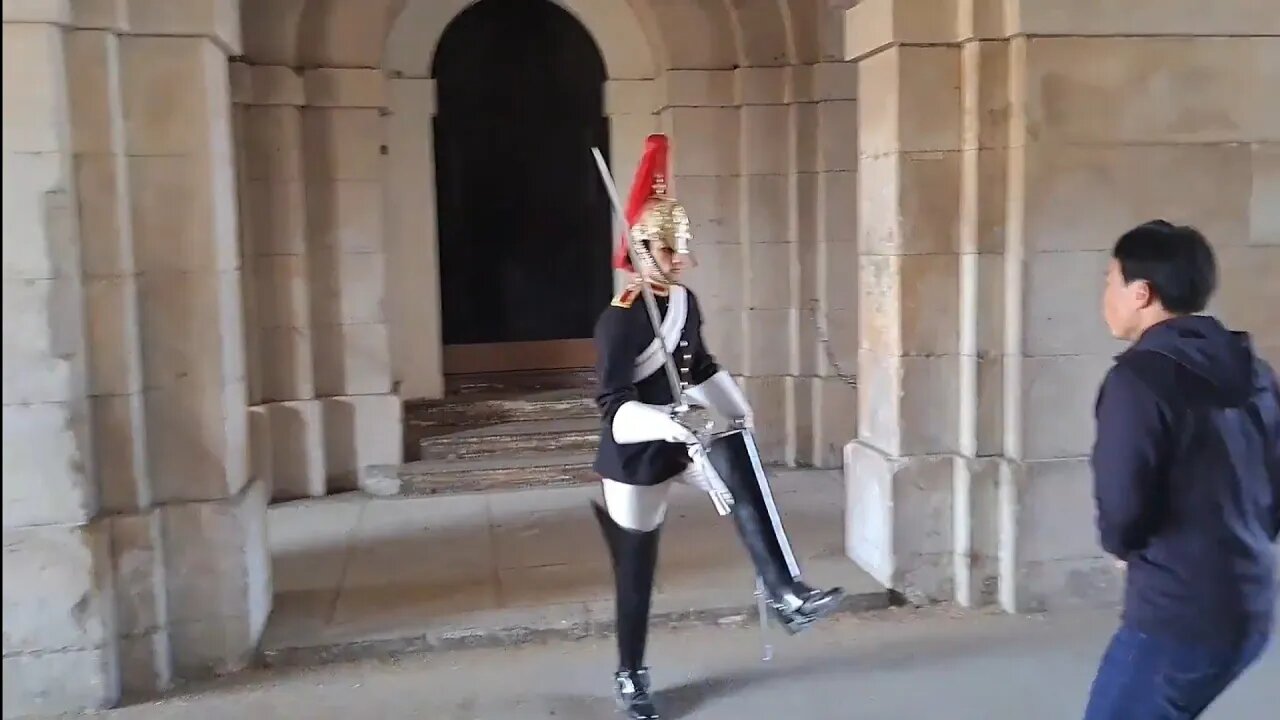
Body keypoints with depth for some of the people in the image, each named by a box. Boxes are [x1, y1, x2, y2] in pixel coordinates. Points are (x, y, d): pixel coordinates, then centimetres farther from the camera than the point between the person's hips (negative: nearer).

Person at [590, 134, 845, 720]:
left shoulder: (684, 301, 1)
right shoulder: (617, 321, -22)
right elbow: (613, 406, -28)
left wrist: (738, 409, 14)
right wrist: (666, 426, -42)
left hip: (683, 436, 6)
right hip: (634, 456, -6)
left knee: (745, 486, -22)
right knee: (635, 572, 6)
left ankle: (785, 597, -16)